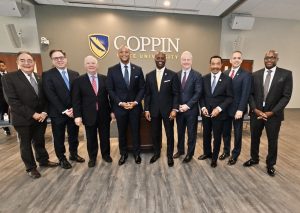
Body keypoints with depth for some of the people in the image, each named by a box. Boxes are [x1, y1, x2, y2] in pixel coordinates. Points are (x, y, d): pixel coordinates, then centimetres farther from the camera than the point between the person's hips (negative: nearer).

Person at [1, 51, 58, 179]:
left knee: (40, 141, 18)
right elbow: (13, 101, -15)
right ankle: (31, 168, 32)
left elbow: (45, 97, 5)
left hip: (41, 117, 4)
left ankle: (43, 160, 38)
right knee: (26, 144, 14)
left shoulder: (39, 78, 6)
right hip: (23, 119, -3)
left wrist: (44, 112, -9)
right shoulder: (8, 78, -9)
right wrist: (32, 114, -19)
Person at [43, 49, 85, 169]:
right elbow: (51, 96, -12)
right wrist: (64, 111, -16)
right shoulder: (47, 75, -5)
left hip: (73, 111, 3)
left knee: (74, 135, 15)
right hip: (58, 113, -3)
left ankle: (74, 154, 36)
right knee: (59, 138, 12)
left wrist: (74, 108, -9)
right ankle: (62, 159, 31)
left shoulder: (75, 74, 7)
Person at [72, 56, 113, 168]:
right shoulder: (79, 80, 0)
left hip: (104, 114, 1)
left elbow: (110, 95, 3)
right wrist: (77, 115, -10)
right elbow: (76, 99, -3)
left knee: (105, 136, 14)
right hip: (89, 115, 0)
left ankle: (106, 154, 36)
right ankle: (92, 157, 35)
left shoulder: (104, 79, 2)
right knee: (91, 138, 14)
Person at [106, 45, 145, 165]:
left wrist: (135, 102, -11)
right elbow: (110, 90, -1)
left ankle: (137, 153, 31)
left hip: (135, 106, 1)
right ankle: (123, 154, 33)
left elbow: (142, 88, 2)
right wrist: (120, 103, -12)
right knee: (122, 132, 12)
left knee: (136, 131, 11)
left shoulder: (138, 69, 4)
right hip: (119, 107, 0)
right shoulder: (112, 70, 1)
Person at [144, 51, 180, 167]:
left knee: (170, 133, 10)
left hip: (168, 109, -2)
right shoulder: (149, 75, 6)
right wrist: (146, 110, 0)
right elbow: (147, 94, 6)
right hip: (154, 110, 3)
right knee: (155, 133, 12)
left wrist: (174, 109, -13)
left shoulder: (173, 75, -2)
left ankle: (170, 155, 29)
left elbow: (176, 94, -4)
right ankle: (156, 153, 35)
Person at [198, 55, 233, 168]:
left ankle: (214, 158, 32)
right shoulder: (205, 78, 4)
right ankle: (207, 153, 40)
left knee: (217, 137, 11)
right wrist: (203, 107, -8)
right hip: (206, 112, 3)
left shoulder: (227, 79, -5)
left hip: (219, 113, -2)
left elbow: (230, 97, -5)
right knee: (206, 135, 16)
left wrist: (219, 108, -17)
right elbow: (201, 95, 6)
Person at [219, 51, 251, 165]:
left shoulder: (246, 75, -7)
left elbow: (245, 94, -14)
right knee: (225, 132, 14)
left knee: (237, 133, 12)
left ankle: (235, 154, 30)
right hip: (225, 108, 4)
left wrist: (240, 110, -21)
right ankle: (226, 151, 34)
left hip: (237, 109, -4)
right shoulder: (225, 73, 8)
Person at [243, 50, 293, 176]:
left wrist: (272, 112, -15)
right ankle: (254, 158, 36)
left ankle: (270, 164, 32)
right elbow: (251, 94, 1)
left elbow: (286, 96, -7)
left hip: (273, 114, -2)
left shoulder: (286, 74, -3)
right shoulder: (255, 75, 3)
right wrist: (255, 109, -11)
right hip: (256, 112, 2)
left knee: (272, 141, 12)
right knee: (254, 138, 15)